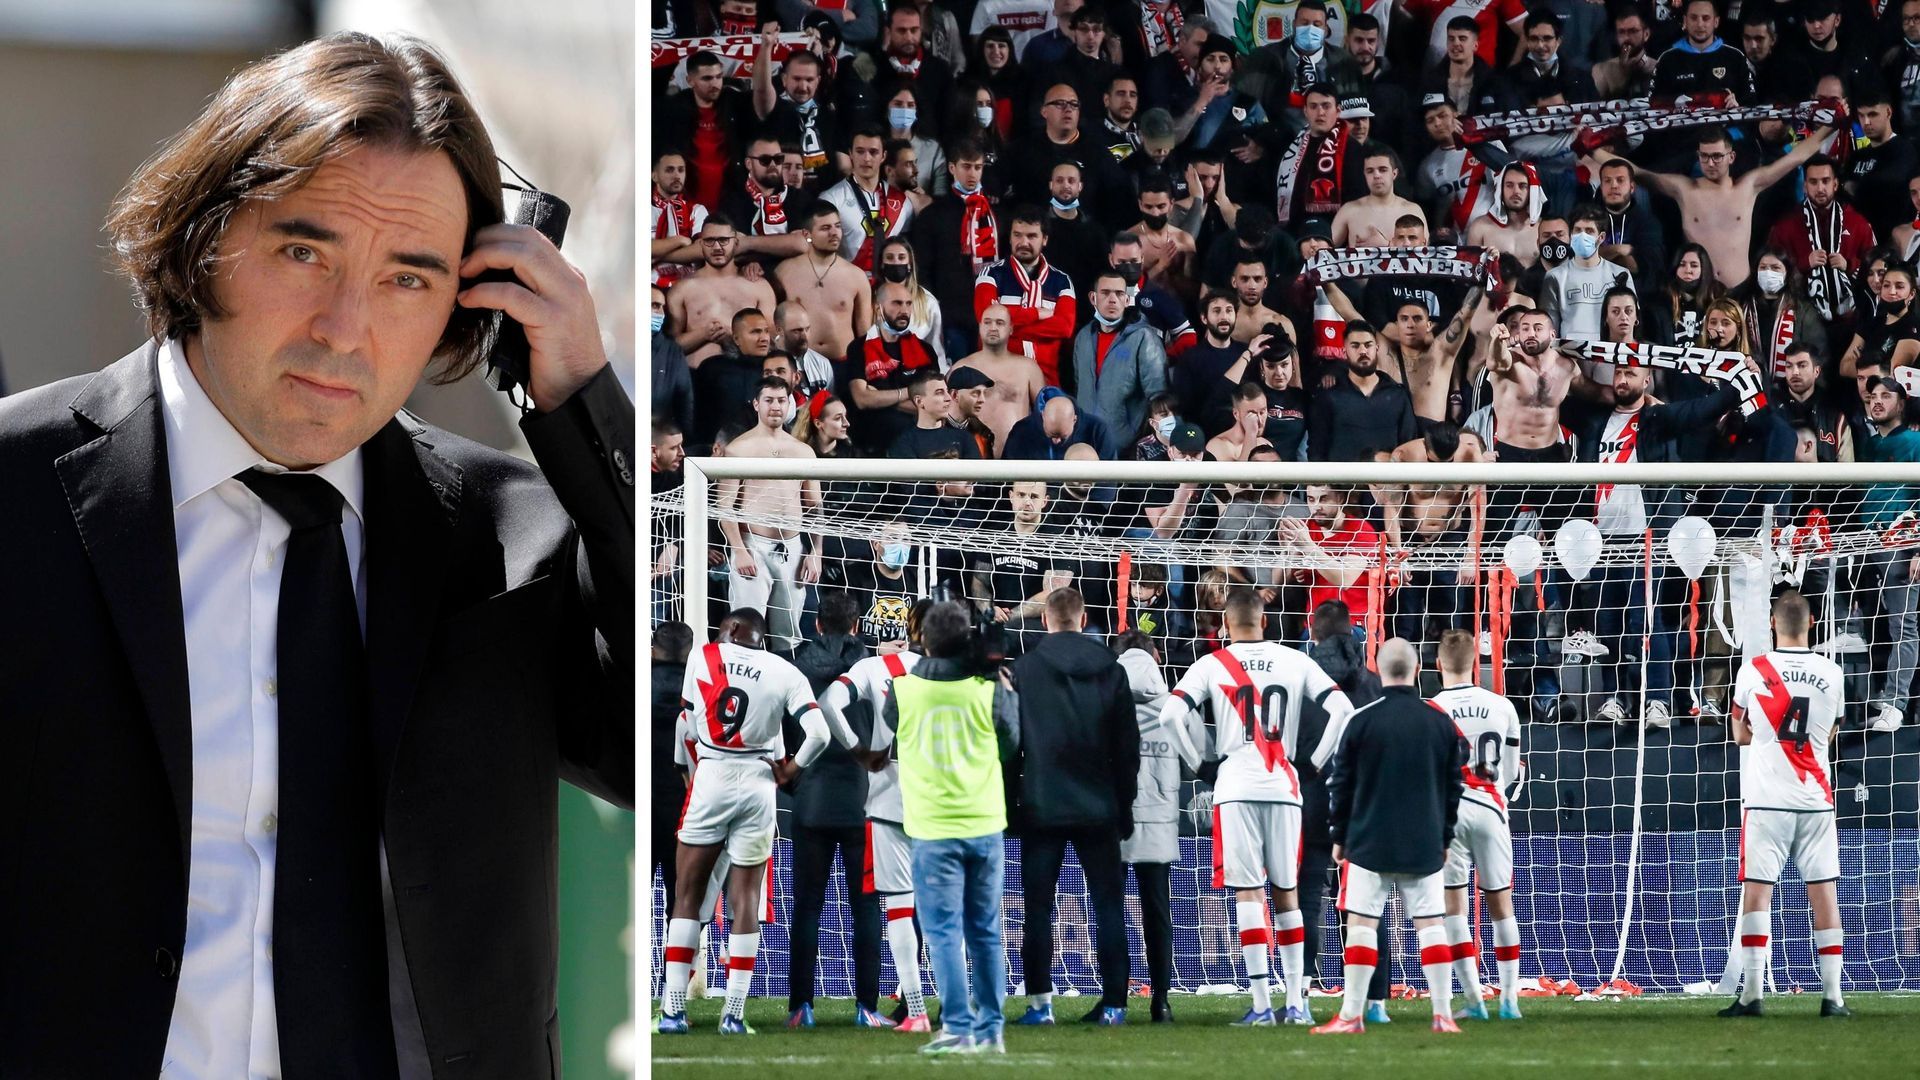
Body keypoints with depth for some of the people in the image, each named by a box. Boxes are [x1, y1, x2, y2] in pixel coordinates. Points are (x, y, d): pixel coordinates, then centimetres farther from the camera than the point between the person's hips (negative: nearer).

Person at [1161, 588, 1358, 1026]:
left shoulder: (1212, 665, 1)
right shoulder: (1295, 662, 7)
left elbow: (1171, 714, -9)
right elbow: (1342, 710, 2)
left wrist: (1197, 763, 3)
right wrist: (1316, 762, 10)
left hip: (1236, 788, -2)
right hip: (1284, 787, 2)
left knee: (1247, 892, -2)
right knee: (1286, 892, 11)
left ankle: (1262, 1004, -8)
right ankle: (1297, 1001, 10)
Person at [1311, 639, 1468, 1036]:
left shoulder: (1360, 721, -5)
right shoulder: (1443, 724, 3)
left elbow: (1341, 785, 1)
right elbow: (1453, 789, 10)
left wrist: (1340, 837, 12)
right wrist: (1444, 839, 20)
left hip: (1369, 843, -2)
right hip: (1425, 846, 2)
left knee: (1361, 924, -1)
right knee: (1431, 924, 3)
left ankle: (1352, 1015, -2)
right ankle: (1443, 1015, -1)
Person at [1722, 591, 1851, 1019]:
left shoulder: (1753, 671, -3)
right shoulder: (1832, 674, 2)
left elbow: (1740, 735, 8)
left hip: (1766, 799, -2)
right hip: (1816, 798, 2)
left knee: (1757, 888, -1)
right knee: (1824, 889, 4)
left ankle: (1752, 993, -7)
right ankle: (1832, 995, 2)